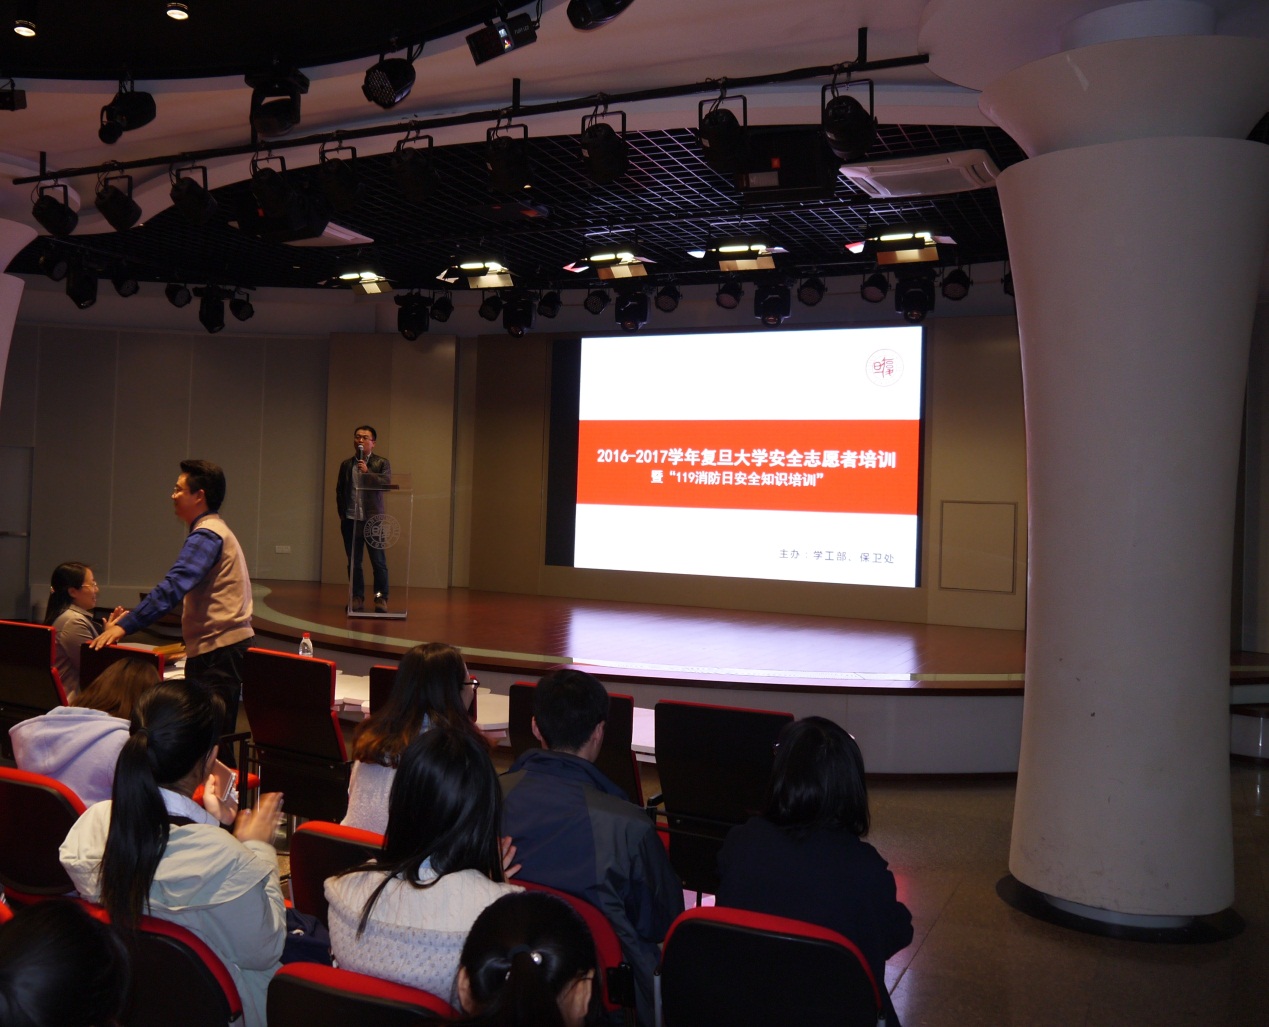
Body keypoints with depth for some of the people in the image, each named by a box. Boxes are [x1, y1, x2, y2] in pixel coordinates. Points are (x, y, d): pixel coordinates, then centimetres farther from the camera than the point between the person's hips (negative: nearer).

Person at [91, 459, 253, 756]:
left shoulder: (206, 535, -13)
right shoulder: (214, 531, 21)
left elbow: (173, 586, -24)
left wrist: (124, 626, -25)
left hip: (218, 649, -10)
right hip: (223, 645, 10)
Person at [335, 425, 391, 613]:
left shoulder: (381, 463, 4)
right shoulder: (346, 464, 13)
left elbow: (386, 481, -12)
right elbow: (339, 490, 14)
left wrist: (367, 472, -22)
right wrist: (342, 515, 7)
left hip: (373, 519, -3)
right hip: (351, 520, 3)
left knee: (379, 562, -2)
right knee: (354, 562, 5)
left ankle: (381, 599, 4)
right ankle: (357, 598, 13)